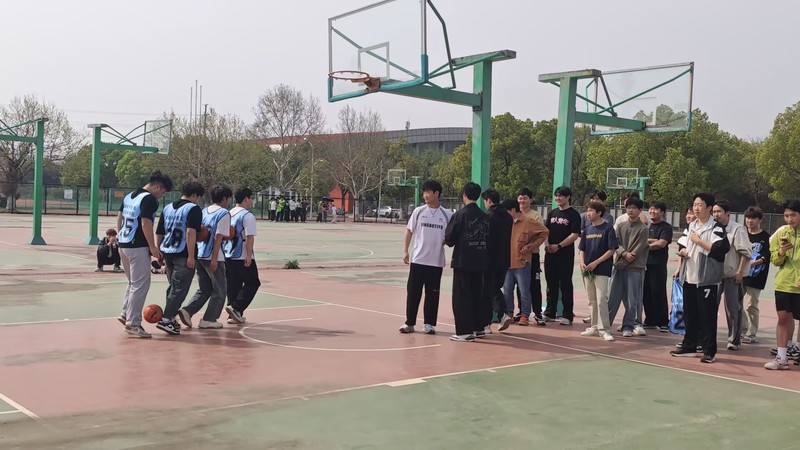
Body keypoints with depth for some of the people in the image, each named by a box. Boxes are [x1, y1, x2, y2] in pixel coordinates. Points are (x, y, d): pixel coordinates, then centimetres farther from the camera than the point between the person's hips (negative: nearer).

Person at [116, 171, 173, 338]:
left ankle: (126, 314, 21)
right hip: (138, 247, -9)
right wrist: (153, 247, -15)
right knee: (141, 285, -3)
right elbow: (146, 224, -19)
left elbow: (119, 218, 19)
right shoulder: (149, 199, -13)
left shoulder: (129, 196, 14)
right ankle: (133, 323, -1)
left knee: (133, 282, 22)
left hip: (123, 245, 9)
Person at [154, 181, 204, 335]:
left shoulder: (168, 208, 14)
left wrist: (159, 251, 26)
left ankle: (170, 318, 26)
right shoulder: (193, 208, -8)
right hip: (183, 254, -8)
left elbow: (159, 232, 17)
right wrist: (191, 256, -19)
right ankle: (166, 319, -7)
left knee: (173, 286, 20)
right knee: (180, 288, -2)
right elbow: (191, 233, -20)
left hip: (167, 252, 8)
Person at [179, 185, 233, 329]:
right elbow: (219, 237, -15)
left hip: (199, 255, 7)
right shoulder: (224, 213, -8)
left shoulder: (204, 212, 14)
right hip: (213, 257, -7)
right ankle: (209, 320, 7)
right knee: (220, 290, 7)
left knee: (204, 289, 18)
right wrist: (214, 259, -18)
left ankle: (187, 310, 1)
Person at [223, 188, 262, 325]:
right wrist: (249, 256, -17)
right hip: (242, 257, -7)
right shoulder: (247, 216, -11)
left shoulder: (228, 214, 11)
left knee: (233, 285, 12)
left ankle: (234, 315, 13)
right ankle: (236, 307, -8)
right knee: (252, 283, 5)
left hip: (228, 255, 7)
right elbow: (249, 237, -18)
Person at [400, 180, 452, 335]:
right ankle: (410, 322, 12)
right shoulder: (419, 211, 2)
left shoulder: (447, 214, 1)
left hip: (436, 261, 0)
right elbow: (409, 232, 5)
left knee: (432, 293, 6)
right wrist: (405, 251, -3)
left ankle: (429, 324, 15)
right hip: (417, 259, 0)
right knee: (413, 292, 3)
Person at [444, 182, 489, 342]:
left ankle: (464, 332, -2)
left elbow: (449, 238, -11)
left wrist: (449, 242, 10)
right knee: (476, 295, 15)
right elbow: (487, 237, 11)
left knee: (461, 297, 0)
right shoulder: (484, 216, 6)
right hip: (480, 261, 6)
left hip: (463, 261, -6)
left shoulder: (461, 214, -11)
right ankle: (477, 327, 21)